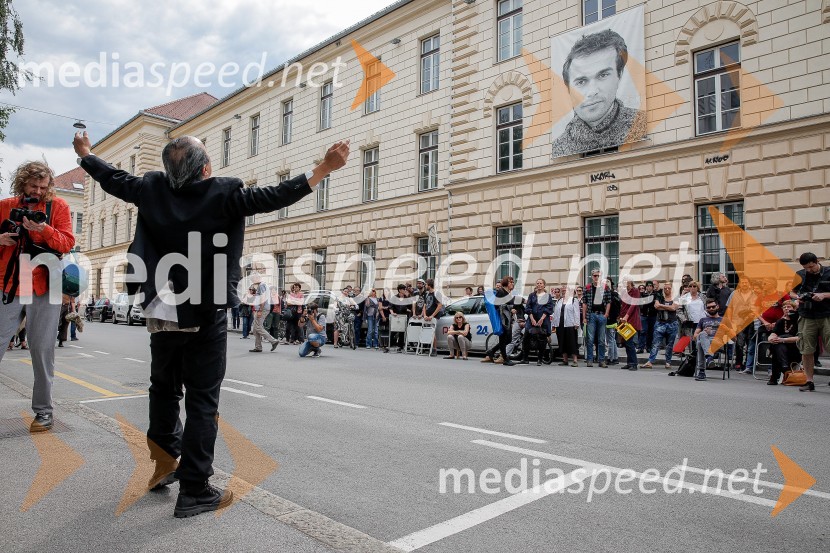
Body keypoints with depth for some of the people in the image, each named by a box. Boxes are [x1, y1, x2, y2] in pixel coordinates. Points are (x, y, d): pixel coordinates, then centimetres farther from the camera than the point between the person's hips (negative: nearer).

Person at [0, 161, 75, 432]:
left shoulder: (58, 206, 4)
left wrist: (44, 229, -20)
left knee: (42, 349, 0)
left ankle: (44, 410, 11)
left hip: (44, 287, -2)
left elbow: (67, 243, -4)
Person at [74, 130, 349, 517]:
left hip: (163, 313, 5)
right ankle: (194, 491, 8)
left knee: (164, 387, 25)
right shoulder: (223, 194, -12)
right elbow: (275, 196, -19)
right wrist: (324, 167, -18)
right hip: (206, 316, -5)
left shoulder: (152, 189, 1)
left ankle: (165, 458, 34)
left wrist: (85, 154, 38)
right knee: (202, 401, 2)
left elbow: (113, 179, 18)